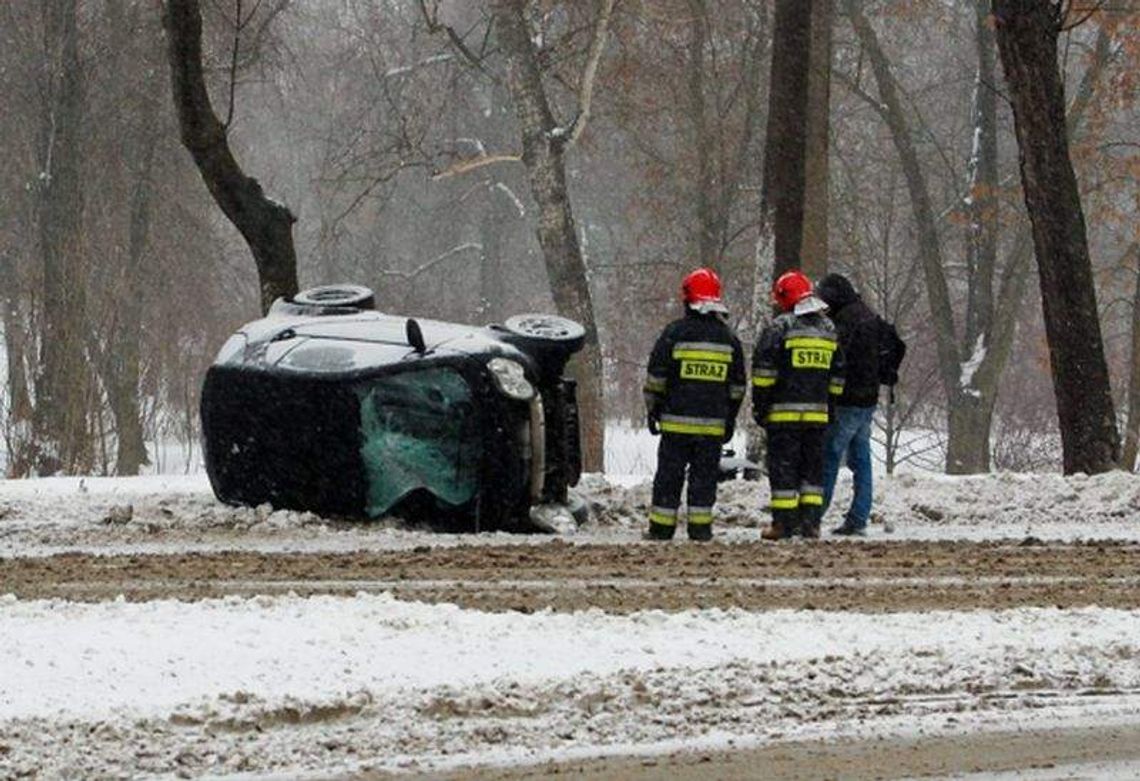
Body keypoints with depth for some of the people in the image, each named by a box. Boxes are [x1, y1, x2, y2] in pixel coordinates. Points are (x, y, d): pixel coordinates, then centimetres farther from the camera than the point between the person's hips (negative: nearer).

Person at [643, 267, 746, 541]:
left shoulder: (675, 333, -5)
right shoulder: (728, 338, 7)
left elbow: (655, 376, -2)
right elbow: (737, 385, 13)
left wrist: (653, 411, 7)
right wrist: (730, 419, 20)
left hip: (677, 420, -2)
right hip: (713, 423, 2)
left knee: (669, 475, 3)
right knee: (704, 476, 6)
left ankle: (662, 527, 3)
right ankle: (700, 526, 3)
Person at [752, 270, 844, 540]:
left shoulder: (779, 327, -7)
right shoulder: (828, 328, 13)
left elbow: (763, 368, -9)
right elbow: (837, 375, 19)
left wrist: (760, 406, -3)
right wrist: (830, 407, 24)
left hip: (784, 411, -5)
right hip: (817, 412, 5)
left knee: (783, 467, -2)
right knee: (813, 467, 10)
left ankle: (784, 522, -4)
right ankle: (810, 521, 8)